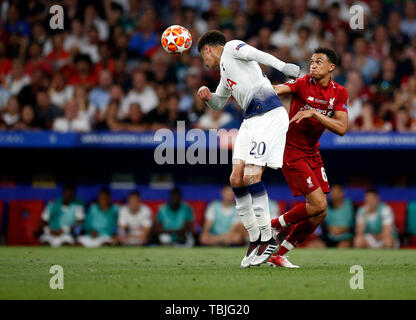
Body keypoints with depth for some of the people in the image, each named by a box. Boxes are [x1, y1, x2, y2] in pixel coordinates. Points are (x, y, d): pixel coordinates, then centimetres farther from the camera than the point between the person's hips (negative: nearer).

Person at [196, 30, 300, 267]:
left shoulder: (231, 48, 4)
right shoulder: (225, 70, 31)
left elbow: (258, 55, -14)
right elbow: (219, 103, 42)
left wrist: (282, 66, -32)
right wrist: (208, 97, 18)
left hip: (269, 114, -9)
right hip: (252, 120, 9)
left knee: (251, 176, -18)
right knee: (237, 179, 0)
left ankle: (268, 239, -12)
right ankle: (255, 239, 5)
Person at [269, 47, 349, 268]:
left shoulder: (339, 93, 2)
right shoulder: (303, 84, -11)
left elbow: (341, 128, -10)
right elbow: (278, 90, -29)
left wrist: (314, 113, -23)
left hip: (312, 154, 6)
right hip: (292, 150, -6)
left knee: (319, 214, 2)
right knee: (318, 204, -15)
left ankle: (278, 255, 11)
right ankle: (273, 226, 5)